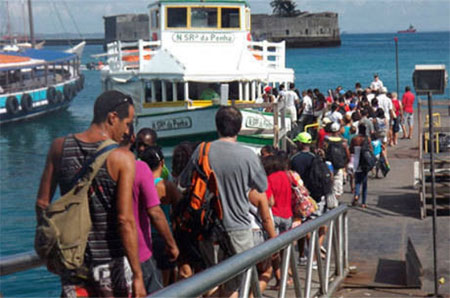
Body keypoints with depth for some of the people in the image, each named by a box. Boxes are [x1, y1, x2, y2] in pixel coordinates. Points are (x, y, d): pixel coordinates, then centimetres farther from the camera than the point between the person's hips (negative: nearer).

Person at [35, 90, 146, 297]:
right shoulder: (122, 157, -13)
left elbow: (42, 204, 3)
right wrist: (137, 275, -15)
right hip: (110, 260, -3)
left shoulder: (60, 147, -1)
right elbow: (125, 219, -18)